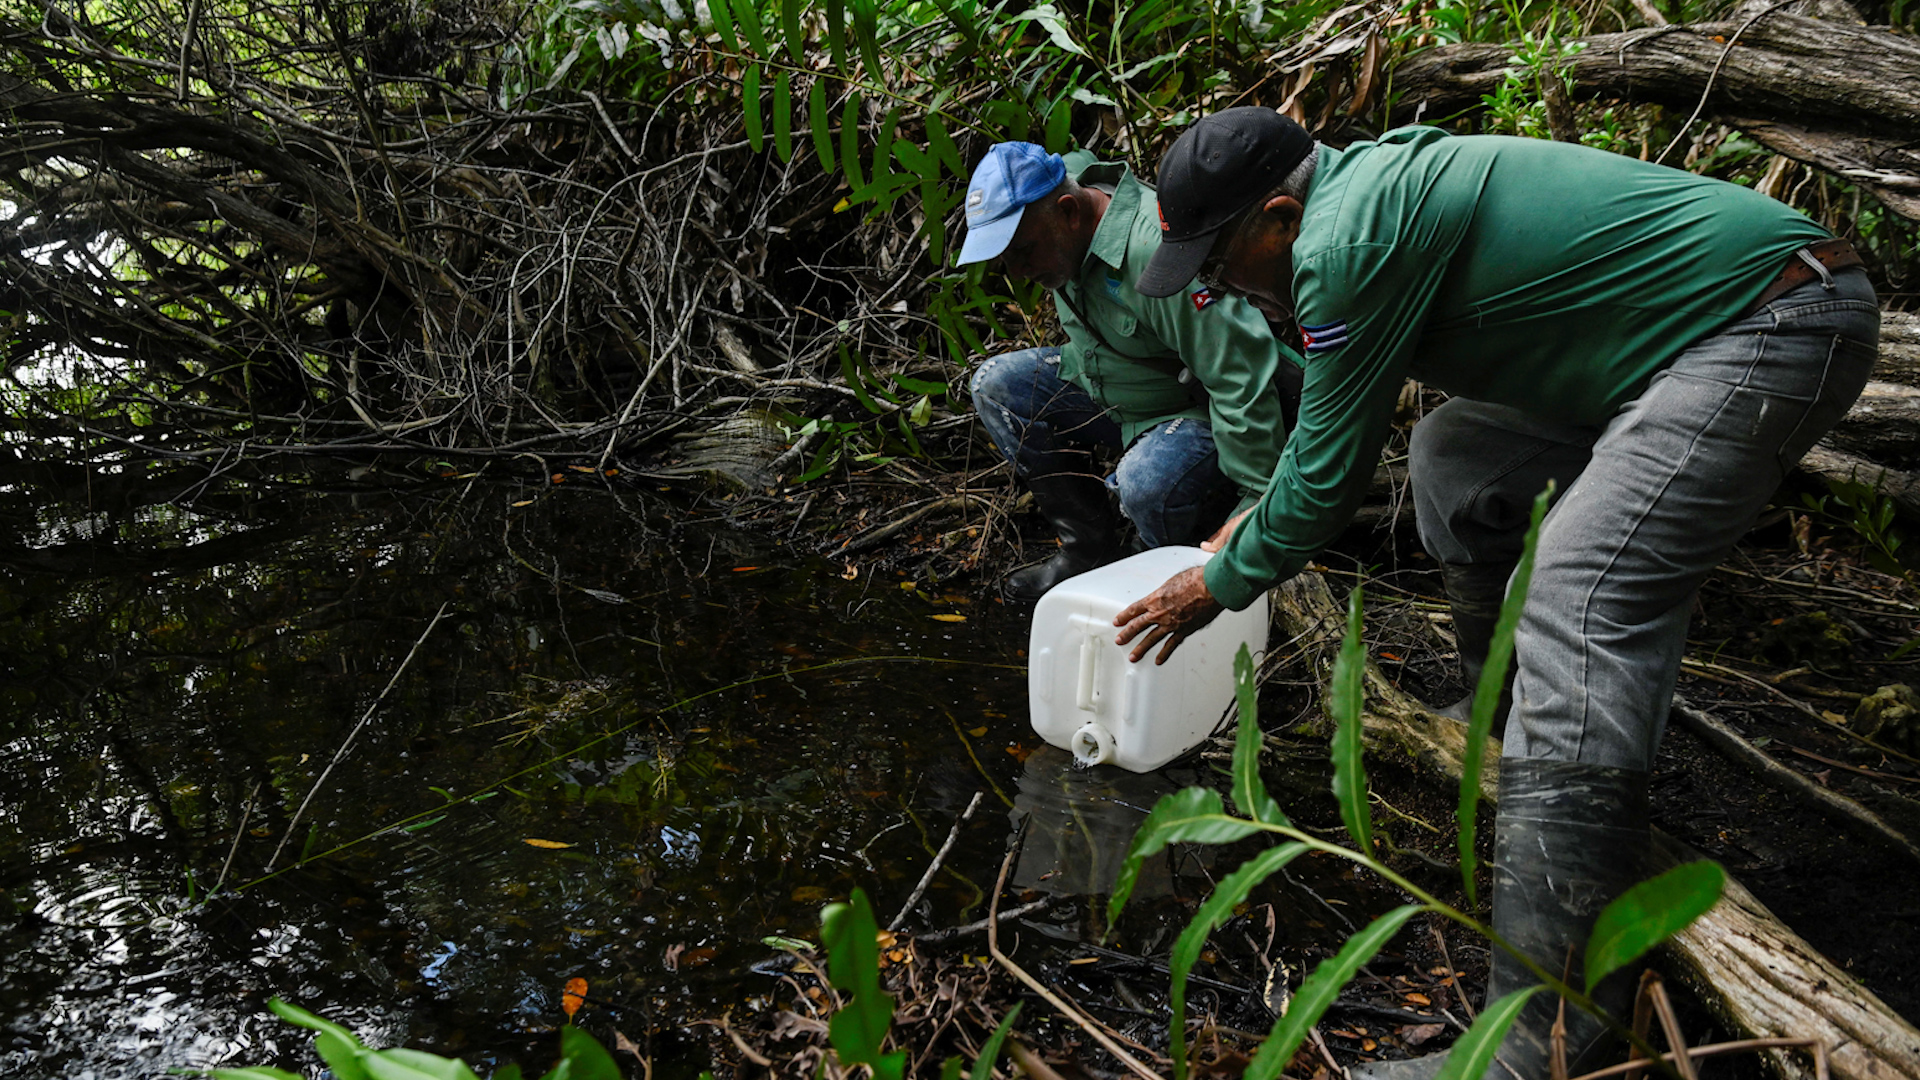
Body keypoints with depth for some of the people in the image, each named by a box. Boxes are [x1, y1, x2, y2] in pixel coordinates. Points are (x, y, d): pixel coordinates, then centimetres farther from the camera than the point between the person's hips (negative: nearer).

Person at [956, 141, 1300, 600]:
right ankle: (1088, 548, 6)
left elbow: (1244, 379, -36)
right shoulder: (1063, 235, -6)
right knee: (996, 385, -1)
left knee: (1147, 482, -38)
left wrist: (1259, 503, -35)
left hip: (1204, 409, -9)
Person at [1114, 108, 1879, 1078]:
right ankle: (1502, 721, 32)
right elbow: (1334, 413, 26)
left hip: (1773, 327, -11)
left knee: (1583, 599, -24)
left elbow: (1330, 476, -13)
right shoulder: (1373, 183, 12)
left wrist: (1217, 588, 2)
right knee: (1455, 451, 18)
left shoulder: (1351, 242, -21)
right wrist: (1259, 517, 32)